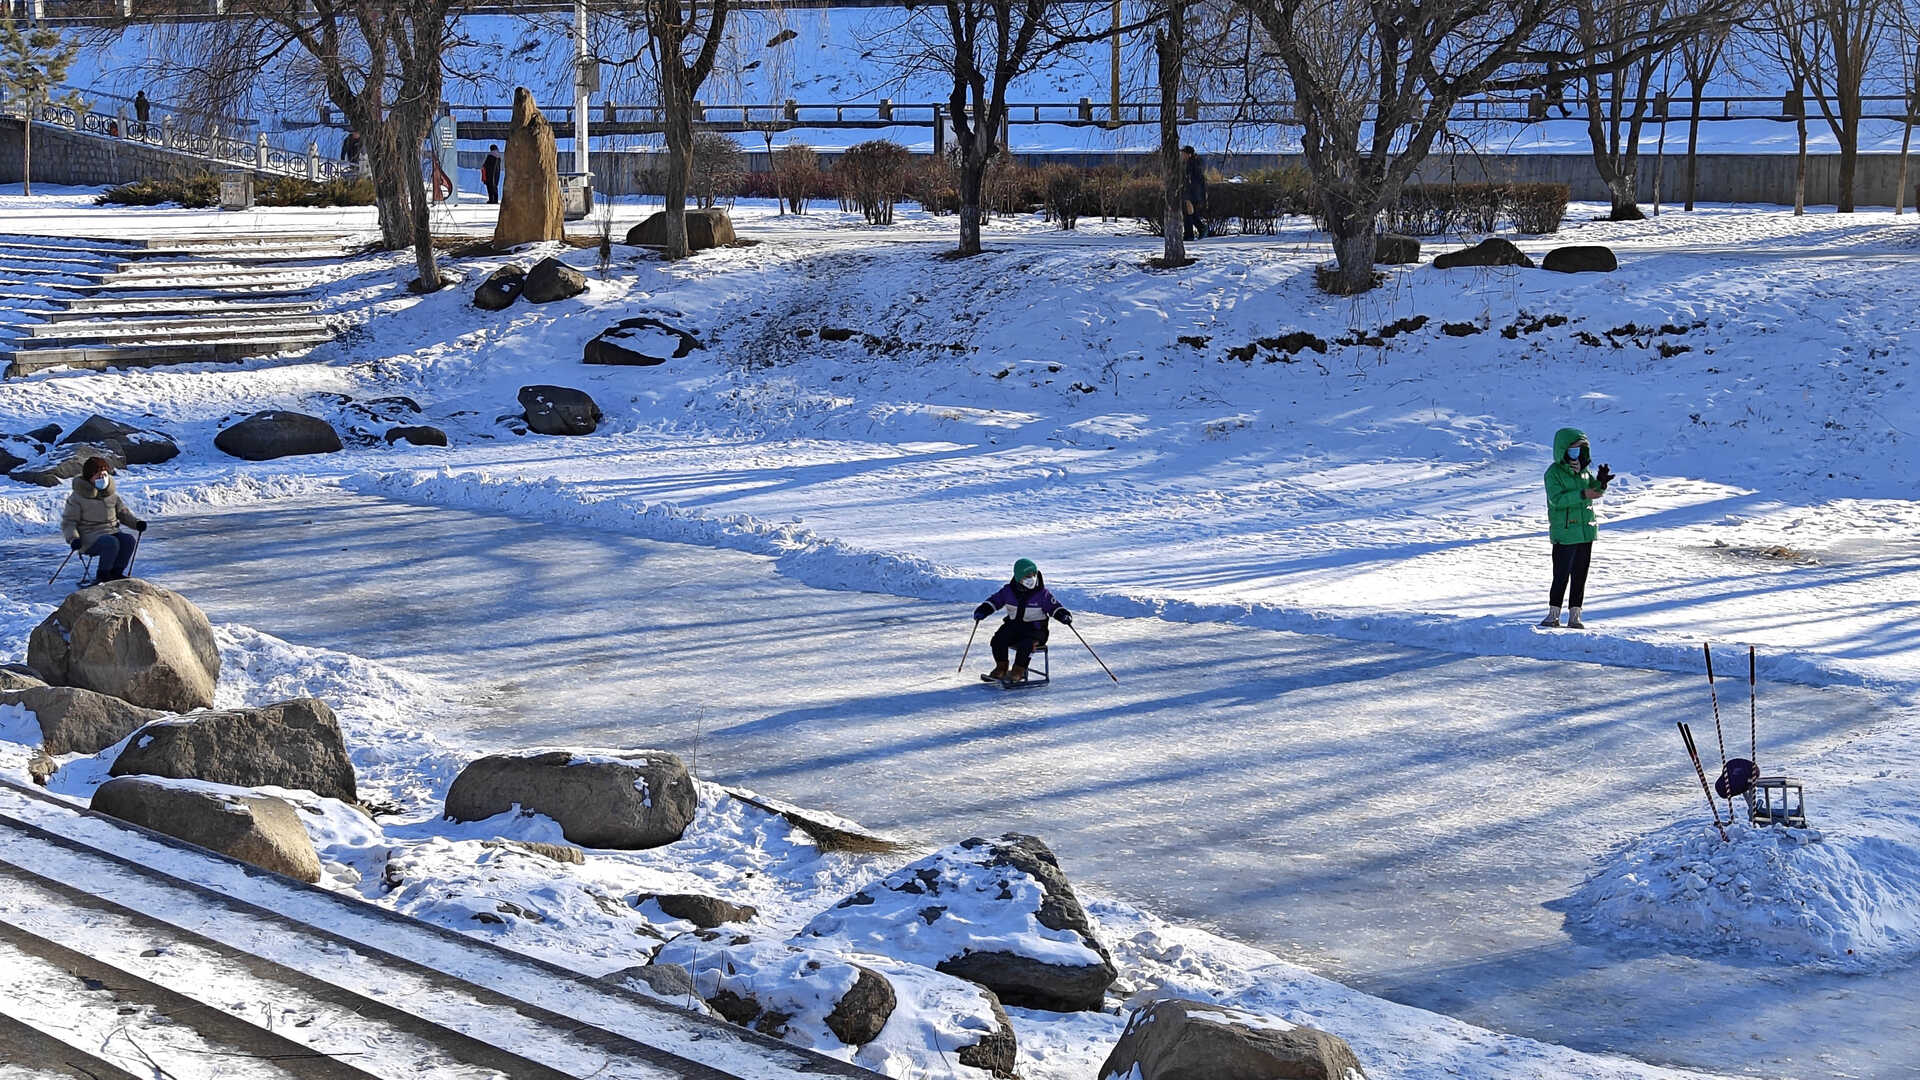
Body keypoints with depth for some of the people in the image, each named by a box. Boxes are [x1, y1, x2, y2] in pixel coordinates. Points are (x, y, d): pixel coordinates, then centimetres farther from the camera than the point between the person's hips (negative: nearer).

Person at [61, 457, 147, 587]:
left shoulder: (112, 495, 11)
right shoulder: (77, 498, -5)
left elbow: (124, 513, 19)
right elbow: (68, 522, -4)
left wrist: (136, 522, -1)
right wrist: (73, 538, -23)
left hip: (112, 531, 5)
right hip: (90, 537, -5)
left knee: (129, 540, -25)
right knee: (111, 543, -35)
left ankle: (115, 572, -11)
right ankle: (102, 575, -15)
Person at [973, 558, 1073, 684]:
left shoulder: (1042, 593, -6)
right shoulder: (1008, 591, 2)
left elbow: (1054, 607, -4)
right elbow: (994, 601, 9)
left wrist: (1064, 615, -23)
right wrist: (982, 611, -7)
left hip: (1035, 630, -4)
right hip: (1013, 625, 4)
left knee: (1025, 645, -34)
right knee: (998, 639, -21)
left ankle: (1018, 672, -17)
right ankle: (1001, 669, -3)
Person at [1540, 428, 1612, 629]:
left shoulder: (1583, 471, 10)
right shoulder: (1554, 473, -10)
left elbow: (1595, 491, 18)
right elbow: (1557, 499, -21)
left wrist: (1601, 483, -4)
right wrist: (1582, 495, -30)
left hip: (1586, 531, 7)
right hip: (1564, 533, -7)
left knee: (1580, 575, 9)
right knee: (1562, 575, -5)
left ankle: (1574, 615, 15)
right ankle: (1553, 614, 5)